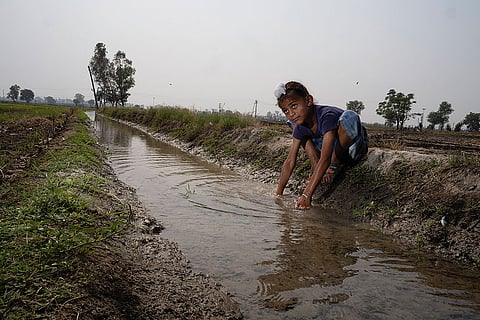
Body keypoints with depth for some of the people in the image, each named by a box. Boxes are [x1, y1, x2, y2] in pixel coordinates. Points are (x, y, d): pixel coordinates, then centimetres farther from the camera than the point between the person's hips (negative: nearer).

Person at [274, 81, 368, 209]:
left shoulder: (327, 116, -32)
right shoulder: (300, 126, -9)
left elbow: (325, 159, -40)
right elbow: (290, 162, -9)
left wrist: (306, 194, -45)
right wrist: (278, 194, -14)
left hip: (353, 149, -6)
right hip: (334, 153, 6)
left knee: (349, 116, -36)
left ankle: (334, 166, -16)